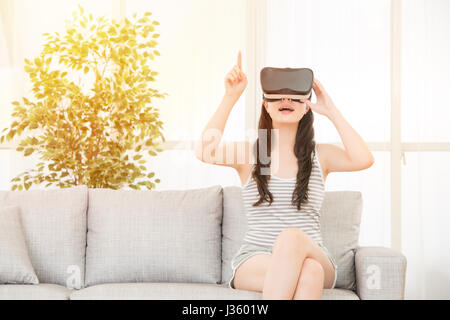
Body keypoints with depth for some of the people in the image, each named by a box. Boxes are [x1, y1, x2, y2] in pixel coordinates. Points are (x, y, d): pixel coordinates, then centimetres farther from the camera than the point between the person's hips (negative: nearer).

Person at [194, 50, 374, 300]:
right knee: (308, 271, -36)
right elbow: (205, 152, -13)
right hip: (254, 261, -1)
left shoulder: (321, 155, 10)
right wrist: (230, 97, -12)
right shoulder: (247, 153, 8)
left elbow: (363, 160, -11)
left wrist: (331, 111, -2)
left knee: (292, 237, -36)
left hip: (315, 258, 1)